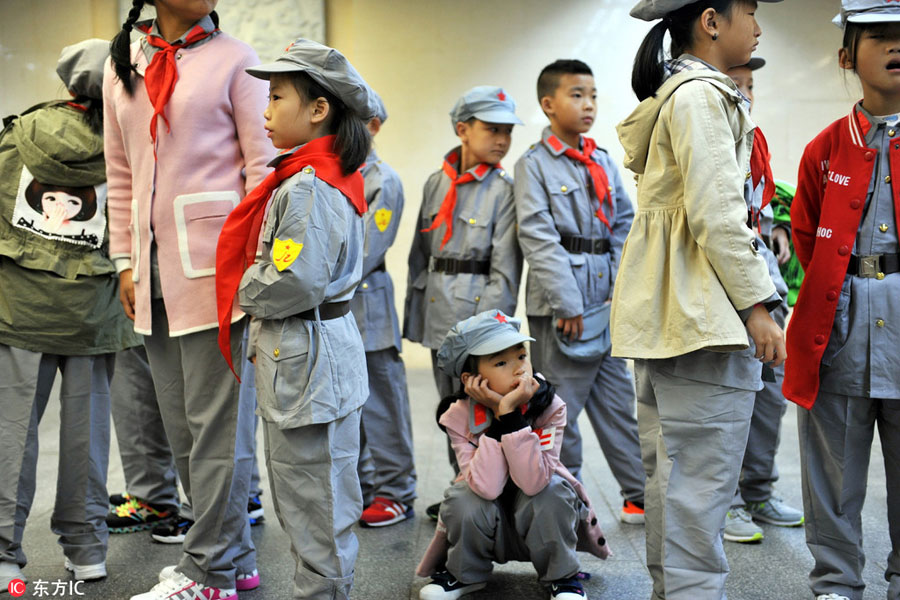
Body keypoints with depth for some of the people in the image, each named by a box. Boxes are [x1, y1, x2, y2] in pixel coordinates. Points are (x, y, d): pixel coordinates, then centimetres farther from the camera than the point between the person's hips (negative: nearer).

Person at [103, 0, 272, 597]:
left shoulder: (234, 58, -1)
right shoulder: (122, 63, 13)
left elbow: (262, 165, -3)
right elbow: (121, 174, 15)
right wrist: (127, 261, 11)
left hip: (216, 264, -5)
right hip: (156, 268, 6)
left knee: (216, 420, -2)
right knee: (181, 424, 10)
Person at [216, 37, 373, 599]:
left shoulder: (307, 188, -20)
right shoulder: (332, 177, 13)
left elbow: (293, 283, -27)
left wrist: (246, 292, -9)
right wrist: (255, 289, 10)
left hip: (307, 357, -11)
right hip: (310, 348, 11)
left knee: (314, 497, 0)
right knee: (305, 491, 20)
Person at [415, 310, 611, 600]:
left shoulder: (550, 408, -21)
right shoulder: (460, 417, -19)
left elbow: (533, 482, -35)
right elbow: (487, 487, -34)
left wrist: (510, 414, -39)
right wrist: (497, 416, -35)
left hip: (541, 515, -1)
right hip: (491, 530, 1)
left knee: (551, 489, -32)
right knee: (462, 496, -29)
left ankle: (561, 576, -7)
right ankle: (464, 574, 1)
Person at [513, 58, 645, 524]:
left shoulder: (604, 163, 14)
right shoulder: (534, 164, -3)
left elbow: (625, 227, 13)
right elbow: (538, 238, -11)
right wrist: (567, 304, -15)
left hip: (607, 302, 5)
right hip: (559, 306, -5)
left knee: (617, 398, 9)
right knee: (561, 404, 0)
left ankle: (640, 494, 16)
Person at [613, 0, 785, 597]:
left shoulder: (676, 92, 21)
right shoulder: (702, 95, -11)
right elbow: (716, 213, -19)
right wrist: (756, 304, -17)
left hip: (666, 306, 11)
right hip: (703, 309, -11)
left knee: (673, 468, 15)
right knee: (702, 475, -8)